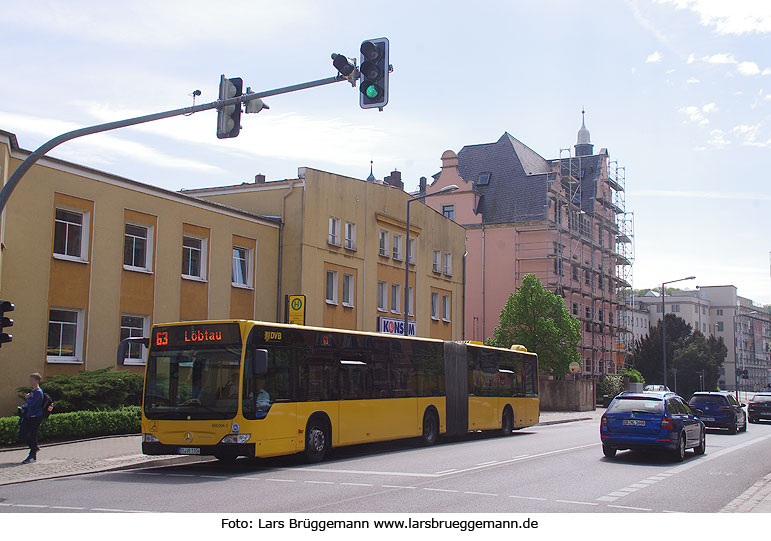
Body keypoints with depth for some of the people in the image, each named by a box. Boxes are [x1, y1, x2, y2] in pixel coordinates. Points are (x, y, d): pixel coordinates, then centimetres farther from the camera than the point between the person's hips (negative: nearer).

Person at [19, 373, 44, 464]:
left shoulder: (38, 392, -15)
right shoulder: (32, 391, 15)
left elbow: (30, 404, -22)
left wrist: (26, 398, -4)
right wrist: (23, 408, 5)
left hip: (35, 417, -9)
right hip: (28, 416, 9)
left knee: (32, 435, -3)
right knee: (23, 436, 9)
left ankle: (33, 456, 8)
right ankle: (35, 448, 29)